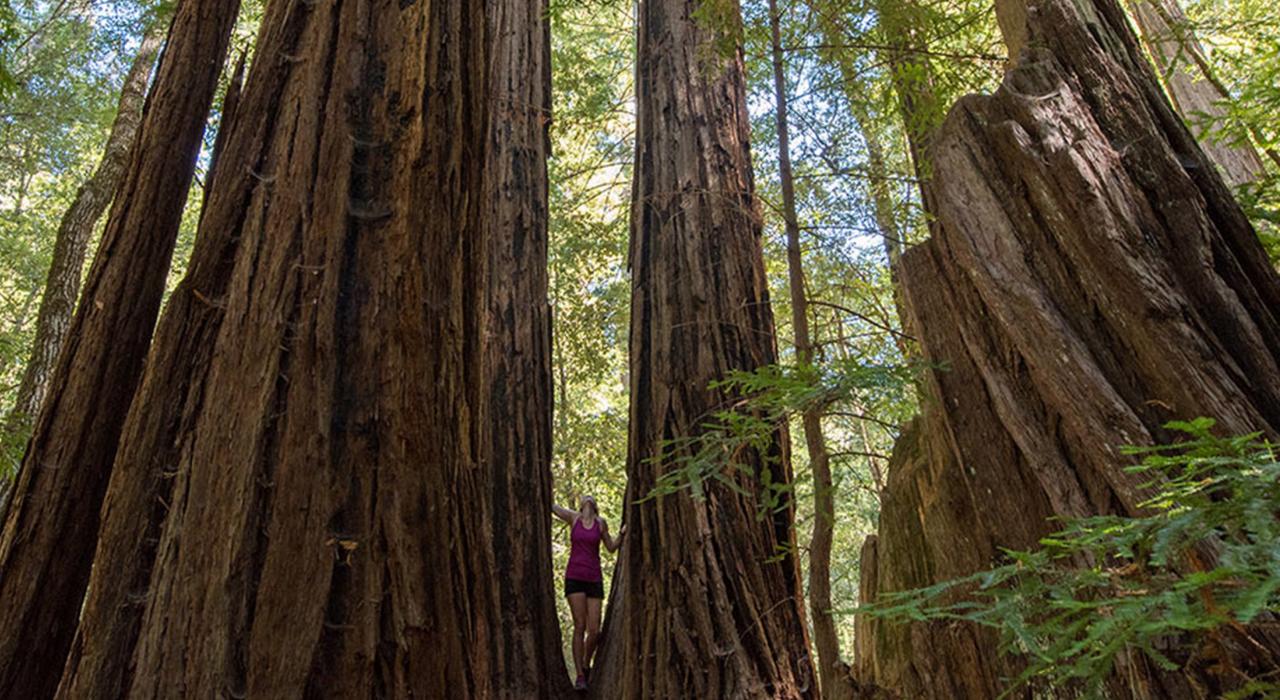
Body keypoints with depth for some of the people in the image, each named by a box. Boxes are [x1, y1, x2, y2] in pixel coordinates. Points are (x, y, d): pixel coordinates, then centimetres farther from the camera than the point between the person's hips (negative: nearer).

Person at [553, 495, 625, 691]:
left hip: (594, 579, 2)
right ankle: (580, 677, 0)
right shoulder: (573, 518, 5)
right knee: (580, 627, -8)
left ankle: (586, 666, 26)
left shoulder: (601, 523, 7)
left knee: (594, 631, -1)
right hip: (574, 578, -1)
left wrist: (622, 533, -1)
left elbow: (611, 548, 16)